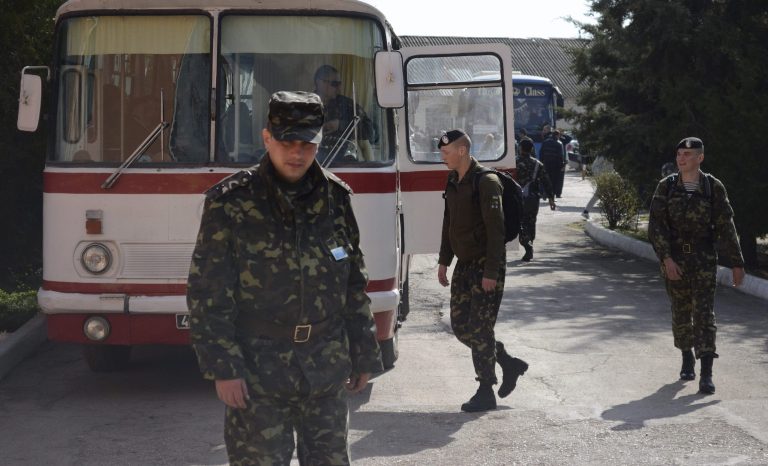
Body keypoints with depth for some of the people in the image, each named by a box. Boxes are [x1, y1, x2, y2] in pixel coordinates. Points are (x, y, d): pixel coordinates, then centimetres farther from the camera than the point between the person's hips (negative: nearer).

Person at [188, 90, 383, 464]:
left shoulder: (335, 198, 5)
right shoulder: (231, 203, -8)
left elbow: (355, 285, 12)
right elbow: (207, 294, -8)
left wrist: (363, 356, 12)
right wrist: (223, 367, -13)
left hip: (327, 370, 4)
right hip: (257, 373, -4)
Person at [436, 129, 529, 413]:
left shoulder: (486, 182, -17)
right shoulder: (453, 182, 9)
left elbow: (495, 230, -19)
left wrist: (491, 272, -21)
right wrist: (444, 261, 16)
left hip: (487, 265, -8)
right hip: (464, 264, 8)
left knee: (479, 328, -6)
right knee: (460, 325, 8)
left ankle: (486, 393, 4)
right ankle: (509, 364, 23)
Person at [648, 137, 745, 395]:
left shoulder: (713, 187, -1)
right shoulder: (666, 187, 0)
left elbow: (726, 227, 2)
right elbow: (656, 225, -4)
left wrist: (736, 262, 2)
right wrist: (666, 257, -16)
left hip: (704, 259, -2)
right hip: (675, 259, 2)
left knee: (704, 314, -9)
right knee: (681, 312, 12)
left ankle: (706, 374, -12)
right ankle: (687, 359, 33)